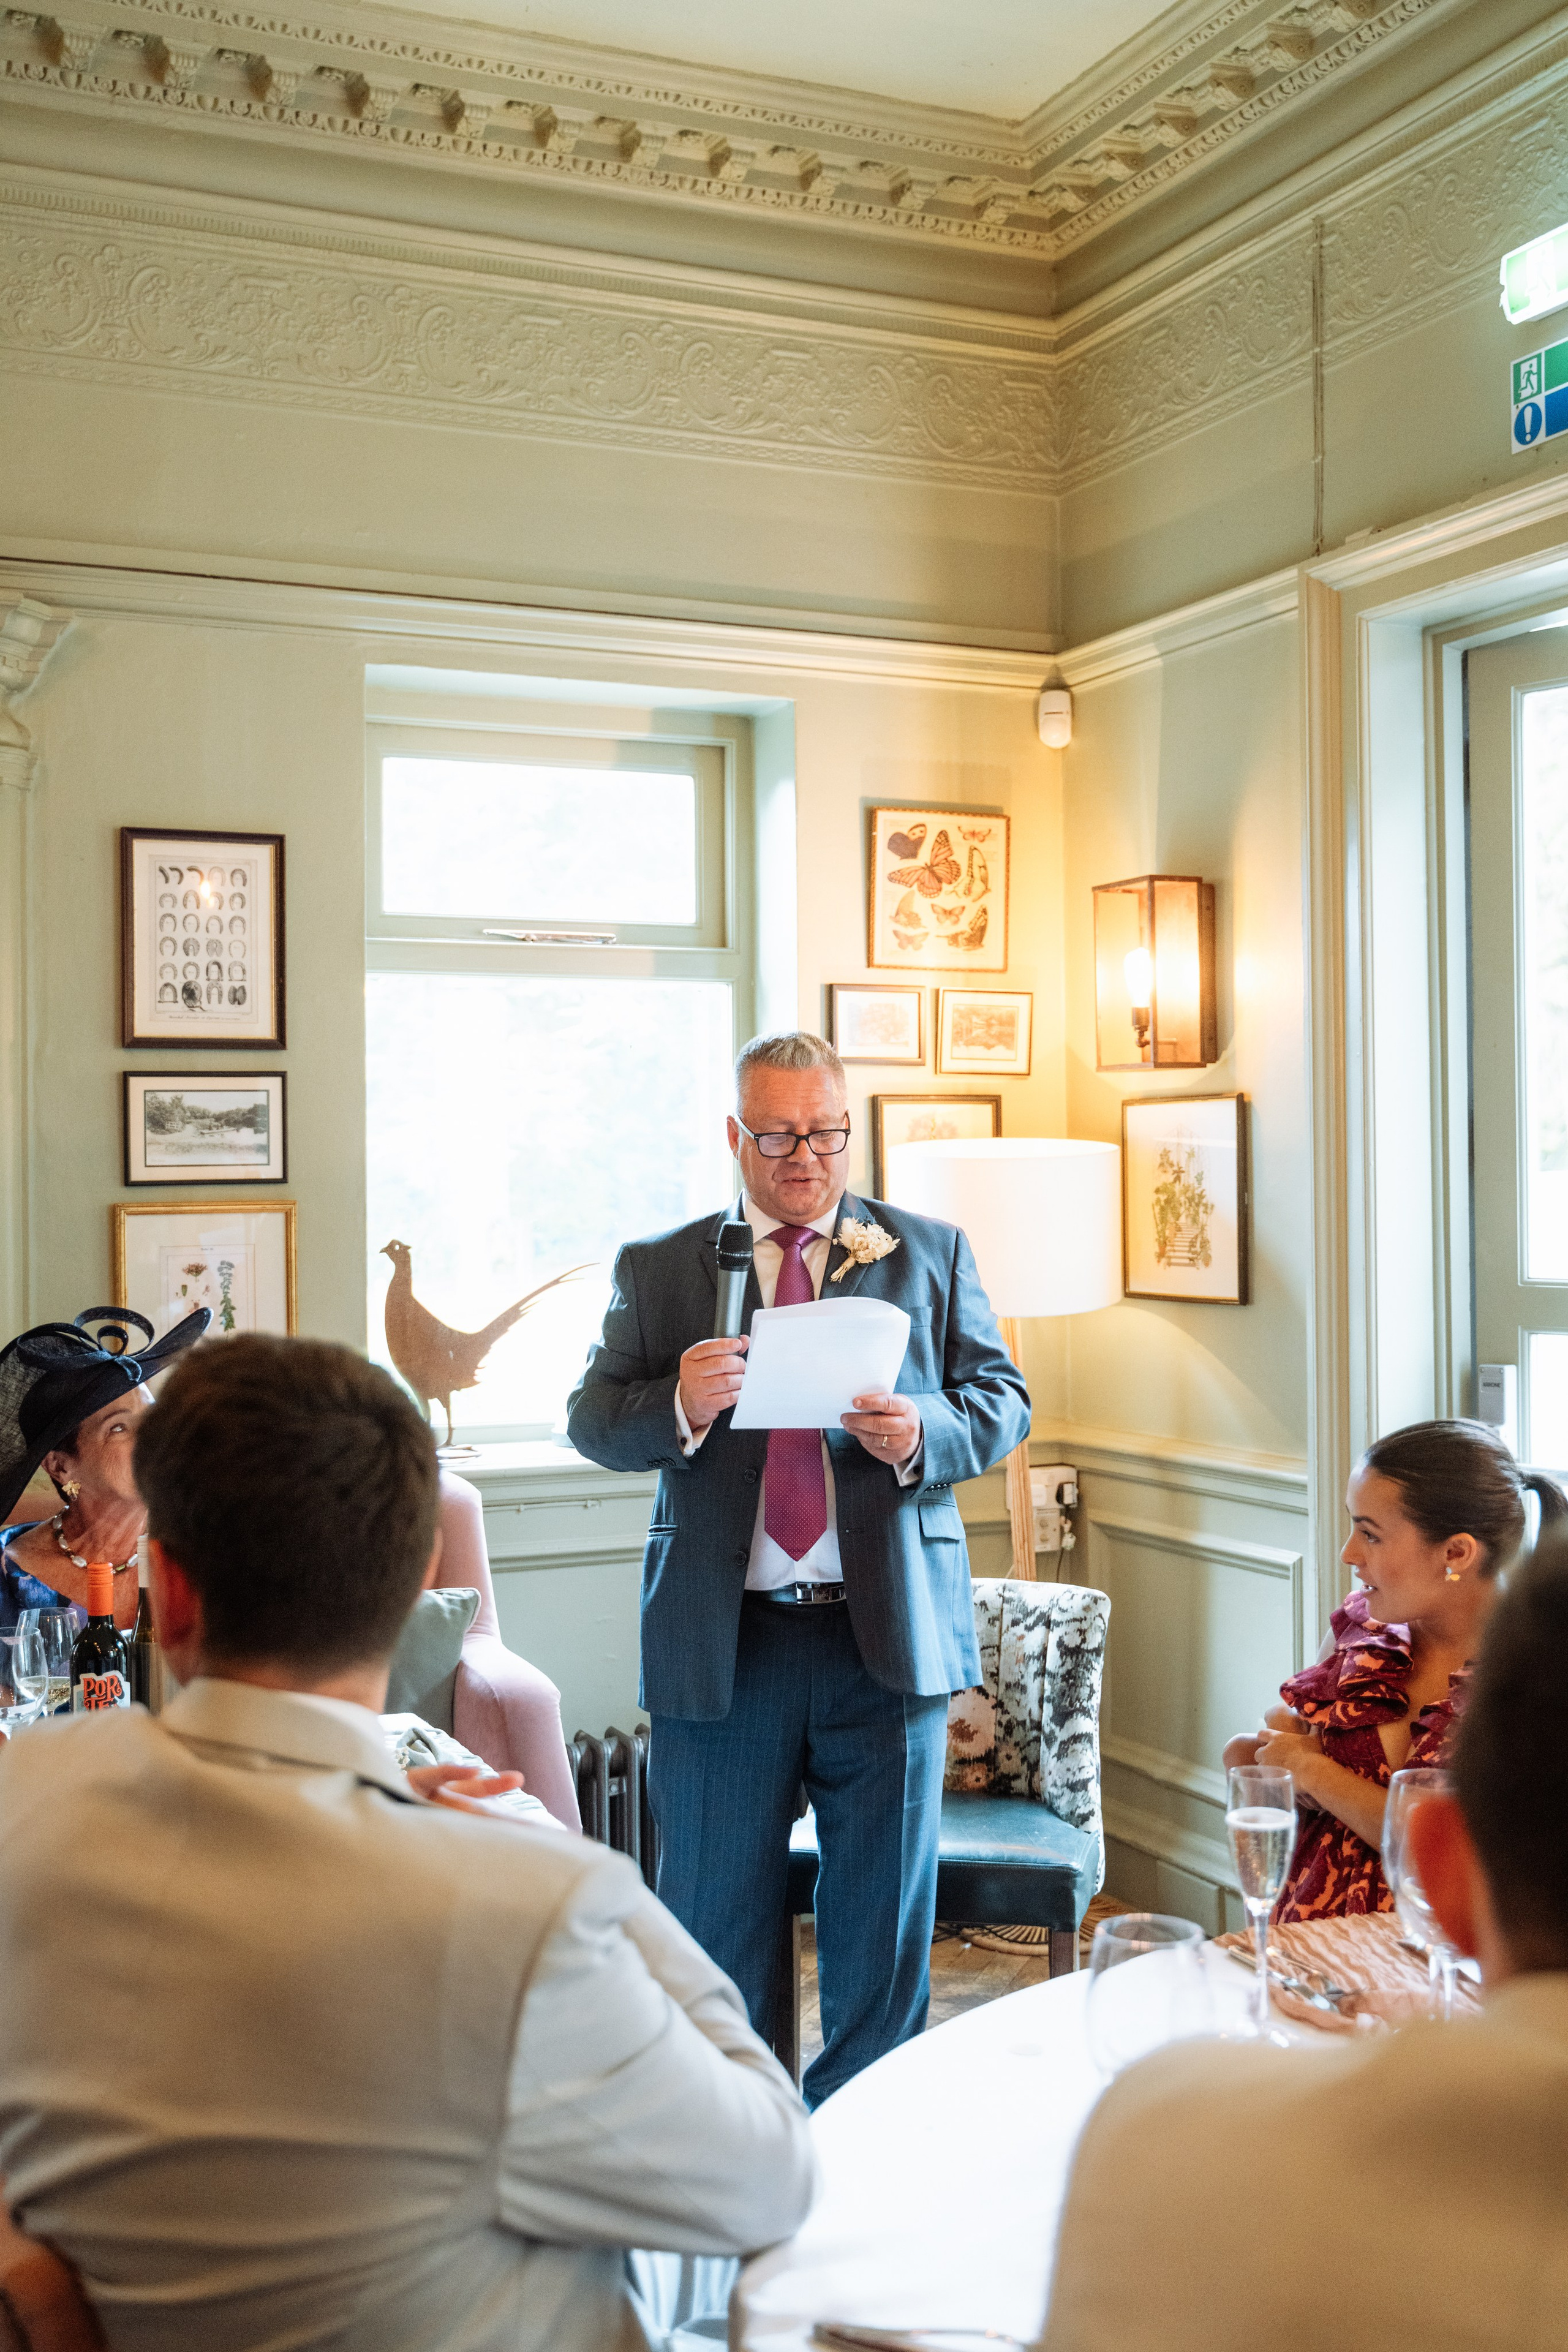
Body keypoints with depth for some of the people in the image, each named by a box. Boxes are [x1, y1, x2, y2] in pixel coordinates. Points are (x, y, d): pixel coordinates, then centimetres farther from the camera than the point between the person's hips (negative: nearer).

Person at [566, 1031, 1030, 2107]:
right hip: (723, 1643, 0)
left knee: (886, 1925, 10)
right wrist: (678, 1404, -17)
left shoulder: (931, 1250, 10)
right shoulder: (657, 1267, 8)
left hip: (889, 1631, 1)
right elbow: (592, 1421, 4)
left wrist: (923, 1434, -15)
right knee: (714, 1919, 8)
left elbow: (1005, 1400, 7)